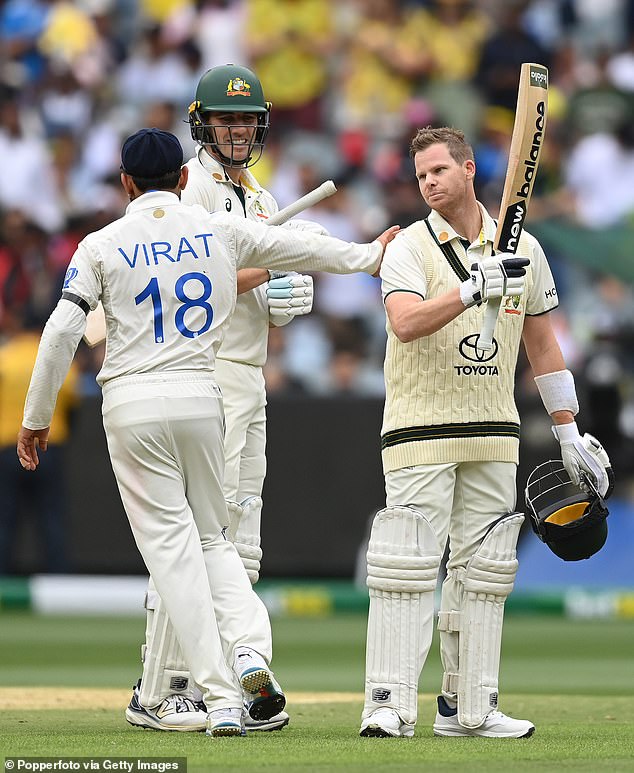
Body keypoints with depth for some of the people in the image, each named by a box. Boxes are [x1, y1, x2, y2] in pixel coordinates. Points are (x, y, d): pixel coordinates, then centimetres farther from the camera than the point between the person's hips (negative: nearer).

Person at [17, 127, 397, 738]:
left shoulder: (102, 246, 1)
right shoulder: (221, 232, 7)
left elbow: (62, 331, -6)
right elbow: (301, 249, 19)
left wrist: (36, 418, 1)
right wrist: (370, 254, 37)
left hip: (131, 404, -2)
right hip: (201, 396, 2)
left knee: (170, 546, -1)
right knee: (212, 536, 17)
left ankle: (222, 701, -7)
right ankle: (248, 647, -11)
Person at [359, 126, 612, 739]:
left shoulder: (522, 249, 9)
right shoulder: (408, 248, -4)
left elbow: (541, 343, 16)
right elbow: (405, 323, -22)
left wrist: (568, 431, 15)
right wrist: (473, 290, -35)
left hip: (494, 434, 4)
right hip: (420, 429, -4)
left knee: (483, 569, 5)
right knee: (408, 566, -10)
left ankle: (467, 709, 11)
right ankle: (389, 705, -11)